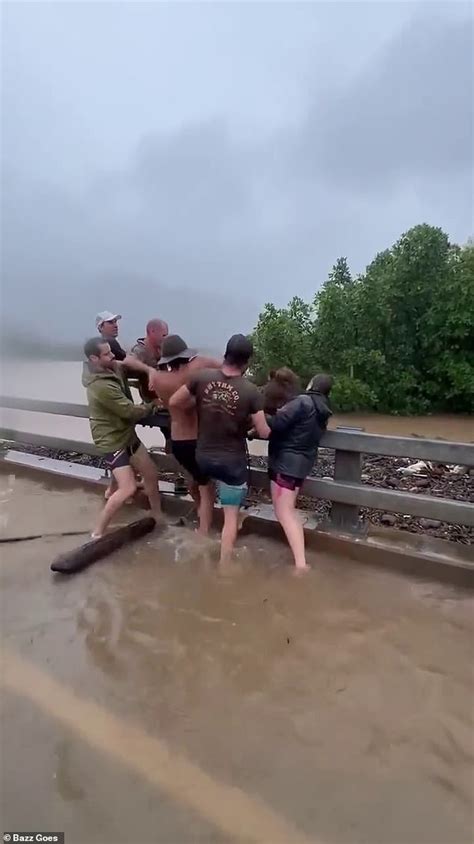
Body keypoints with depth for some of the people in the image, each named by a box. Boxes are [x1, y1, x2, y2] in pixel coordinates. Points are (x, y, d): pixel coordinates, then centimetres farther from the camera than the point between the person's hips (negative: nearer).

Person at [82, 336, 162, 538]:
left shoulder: (114, 369, -1)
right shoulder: (101, 386, -28)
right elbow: (130, 411, -24)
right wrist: (152, 405, -8)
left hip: (127, 435, 9)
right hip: (112, 441, -9)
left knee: (151, 474, 14)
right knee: (128, 489, -12)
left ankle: (158, 517, 32)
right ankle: (97, 532, 5)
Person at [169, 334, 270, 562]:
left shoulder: (202, 377, -11)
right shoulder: (251, 391, -17)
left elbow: (173, 403, -2)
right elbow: (264, 433, -12)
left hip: (203, 457, 4)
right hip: (232, 461, -4)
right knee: (231, 516, 9)